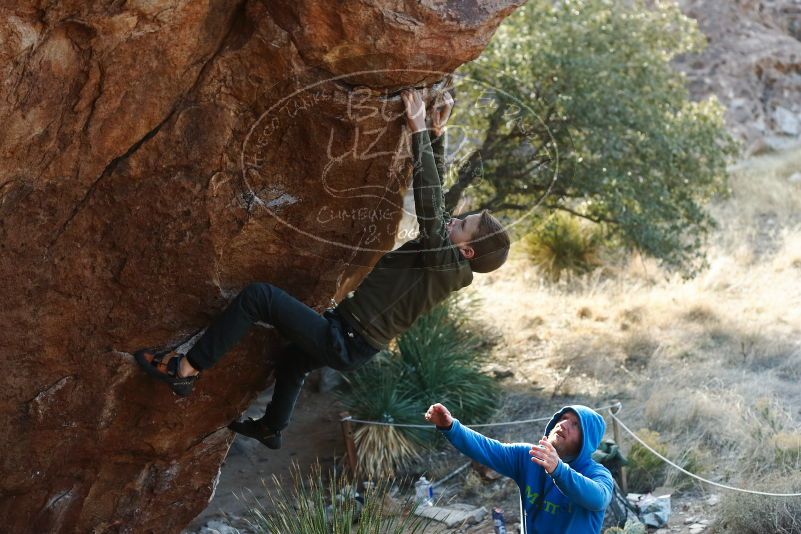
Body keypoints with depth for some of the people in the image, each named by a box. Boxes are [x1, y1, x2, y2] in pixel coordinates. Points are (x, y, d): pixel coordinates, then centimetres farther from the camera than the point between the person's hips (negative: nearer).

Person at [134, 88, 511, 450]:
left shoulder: (446, 262, -21)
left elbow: (428, 199, -30)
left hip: (343, 343, -11)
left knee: (257, 296, -20)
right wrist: (436, 134, 12)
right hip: (350, 344, 11)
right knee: (294, 360, 40)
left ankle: (186, 369, -15)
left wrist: (419, 131, -30)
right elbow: (435, 197, 14)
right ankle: (270, 428, 61)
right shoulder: (444, 255, 5)